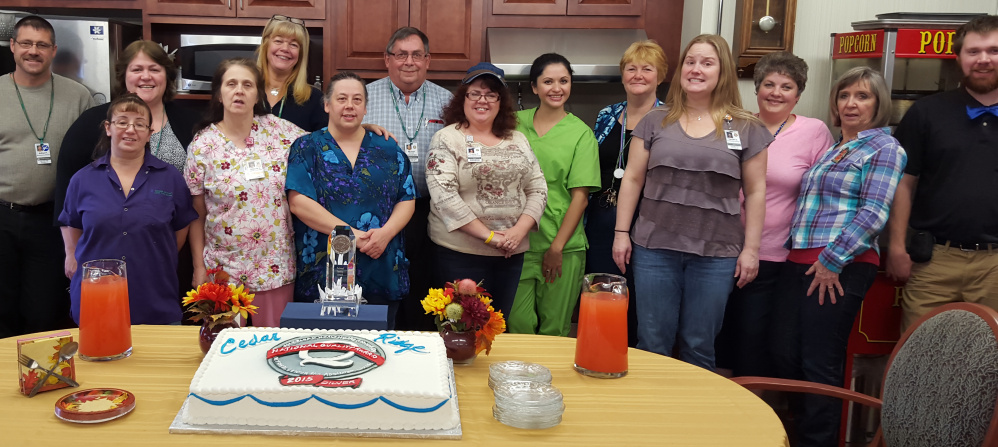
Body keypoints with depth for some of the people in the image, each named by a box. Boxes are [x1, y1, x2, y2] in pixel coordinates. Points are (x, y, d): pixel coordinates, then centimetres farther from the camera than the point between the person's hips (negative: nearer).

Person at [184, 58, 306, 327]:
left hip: (276, 267, 1)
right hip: (224, 269, -1)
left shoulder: (279, 130, 0)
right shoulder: (203, 145, -3)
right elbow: (197, 215, 2)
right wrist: (199, 268, 1)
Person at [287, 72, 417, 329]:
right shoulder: (307, 148, 2)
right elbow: (298, 202, -9)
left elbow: (407, 200, 6)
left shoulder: (388, 150, 10)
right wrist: (350, 234, -16)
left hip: (382, 276, 2)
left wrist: (386, 233, -14)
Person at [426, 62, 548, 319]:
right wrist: (488, 236, -16)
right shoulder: (446, 139, -4)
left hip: (511, 253, 5)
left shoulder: (518, 141, 11)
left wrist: (519, 230, -9)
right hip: (461, 253, -4)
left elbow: (538, 189, 8)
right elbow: (444, 195, -14)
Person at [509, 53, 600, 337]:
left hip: (563, 247, -1)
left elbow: (580, 196, -5)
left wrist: (557, 247, -9)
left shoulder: (581, 133, -1)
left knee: (555, 329, 7)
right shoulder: (516, 123, 6)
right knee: (519, 324, 1)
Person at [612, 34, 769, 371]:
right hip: (655, 247, 1)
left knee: (699, 348, 9)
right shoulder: (656, 122, 6)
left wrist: (751, 248, 1)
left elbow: (755, 191, 5)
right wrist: (621, 233, 2)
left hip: (716, 254, -1)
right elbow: (632, 179, 7)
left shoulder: (746, 129, 4)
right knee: (652, 345, 7)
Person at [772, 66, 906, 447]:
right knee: (785, 357, 7)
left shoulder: (883, 148, -2)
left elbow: (873, 213, -12)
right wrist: (799, 254, 15)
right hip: (799, 262, 7)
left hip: (839, 267, -7)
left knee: (820, 365, -3)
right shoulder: (830, 150, 21)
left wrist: (832, 260, -17)